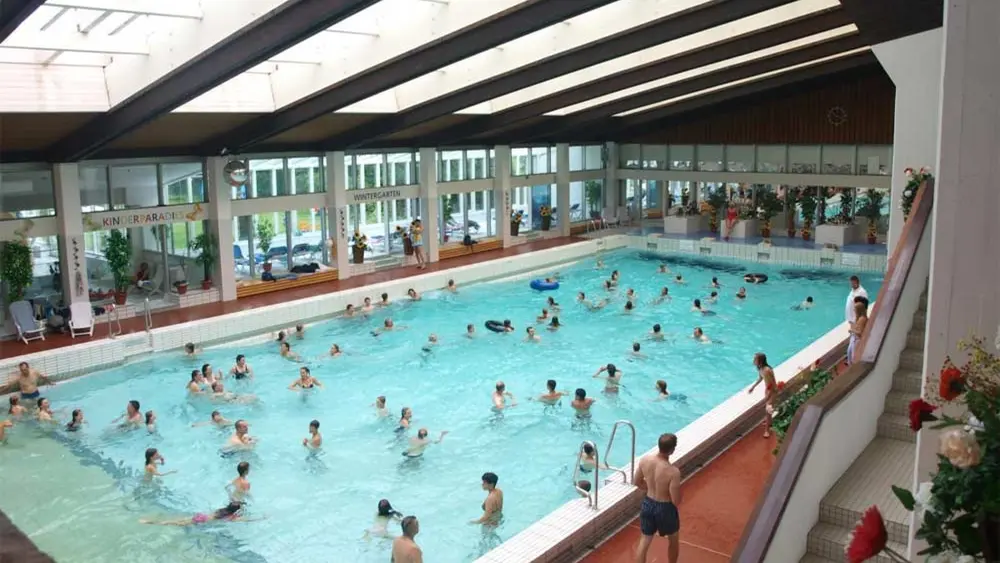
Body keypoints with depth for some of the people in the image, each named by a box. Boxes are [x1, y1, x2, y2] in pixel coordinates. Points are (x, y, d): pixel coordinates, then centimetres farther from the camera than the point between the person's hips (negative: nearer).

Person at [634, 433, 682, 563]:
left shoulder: (644, 460, -14)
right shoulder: (673, 471, -30)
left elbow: (638, 482, 2)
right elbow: (676, 501, -22)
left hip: (647, 504, 4)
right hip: (665, 508, -4)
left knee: (644, 541, 20)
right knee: (673, 540, 25)